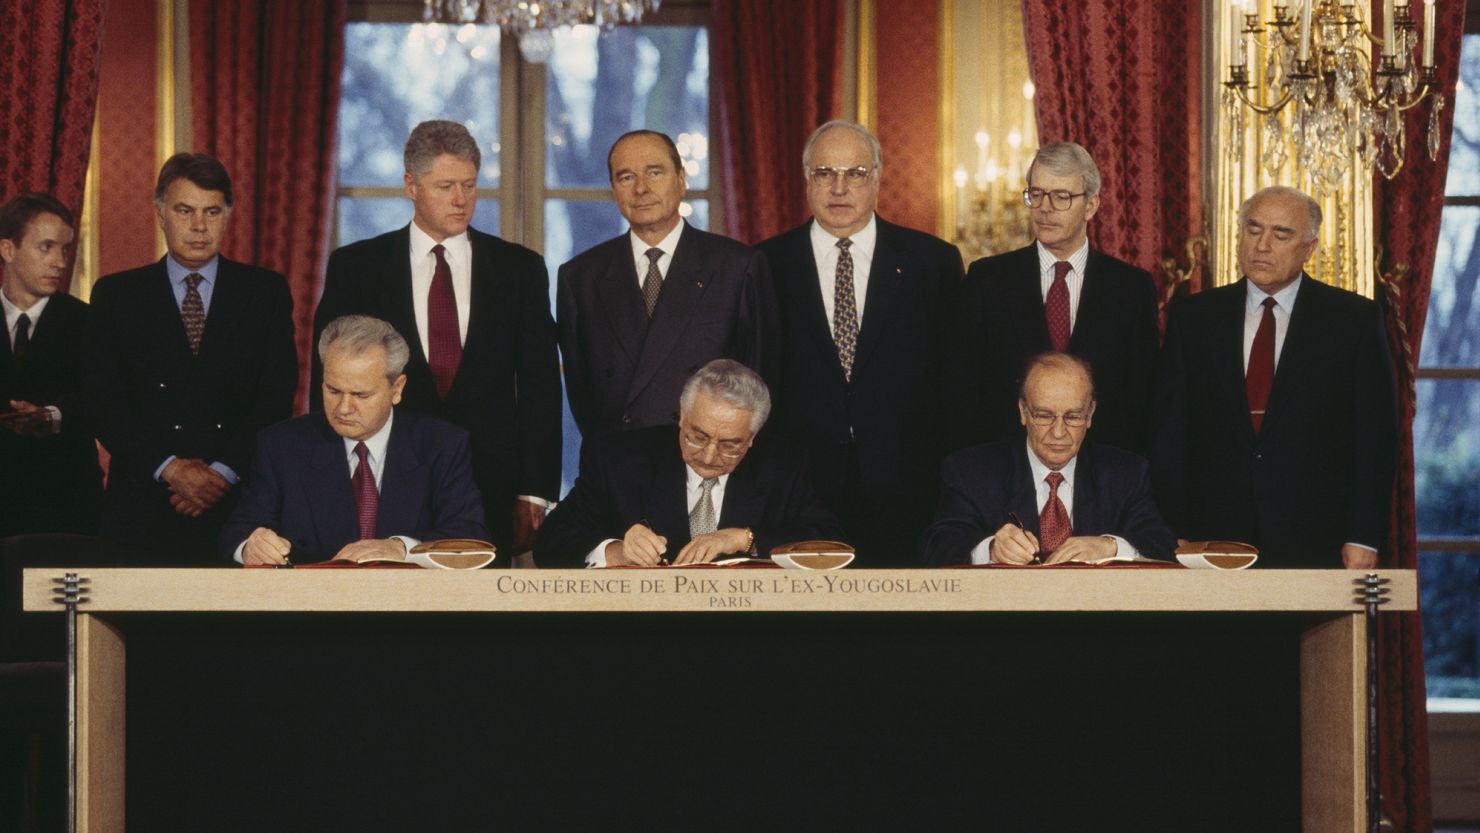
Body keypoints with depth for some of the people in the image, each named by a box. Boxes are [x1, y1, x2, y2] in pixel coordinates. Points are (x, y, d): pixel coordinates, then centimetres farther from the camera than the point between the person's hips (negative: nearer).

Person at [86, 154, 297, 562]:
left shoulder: (266, 291, 8)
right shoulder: (116, 295, 8)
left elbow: (277, 395, 1)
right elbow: (106, 403, 1)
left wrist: (224, 472, -11)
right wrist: (170, 468, -12)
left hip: (240, 503, 0)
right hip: (144, 510, 0)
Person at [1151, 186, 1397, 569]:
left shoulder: (1354, 318, 3)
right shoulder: (1193, 317, 9)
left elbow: (1375, 435, 1)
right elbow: (1170, 432, 7)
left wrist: (1364, 538, -6)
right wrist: (1171, 535, -1)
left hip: (1315, 545, -1)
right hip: (1213, 535, 2)